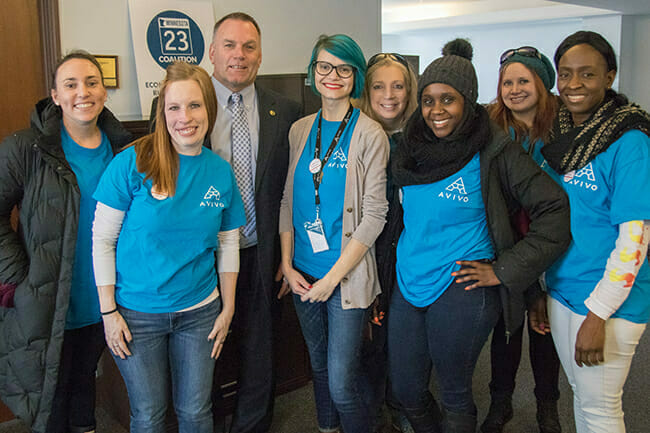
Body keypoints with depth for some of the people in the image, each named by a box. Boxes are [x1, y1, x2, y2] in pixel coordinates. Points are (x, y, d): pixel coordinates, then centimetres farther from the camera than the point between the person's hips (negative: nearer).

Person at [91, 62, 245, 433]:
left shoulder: (221, 171, -2)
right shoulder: (132, 163, -13)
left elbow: (229, 244, 6)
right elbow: (102, 239, -8)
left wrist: (228, 309, 6)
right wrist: (109, 311, -8)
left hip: (199, 312, 3)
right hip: (136, 314, -2)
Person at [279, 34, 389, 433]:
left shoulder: (369, 135, -8)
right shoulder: (300, 130, 7)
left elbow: (373, 215, -11)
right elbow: (288, 200, 9)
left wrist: (332, 277, -13)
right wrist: (287, 264, 0)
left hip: (347, 276, -5)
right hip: (303, 275, 5)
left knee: (341, 383, -3)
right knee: (319, 366, 20)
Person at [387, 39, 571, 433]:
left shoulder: (493, 152, -11)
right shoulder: (411, 149, 6)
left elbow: (556, 210, -13)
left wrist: (503, 271, -14)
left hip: (461, 292, -5)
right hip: (408, 286, 6)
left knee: (455, 393, 10)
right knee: (406, 390, 15)